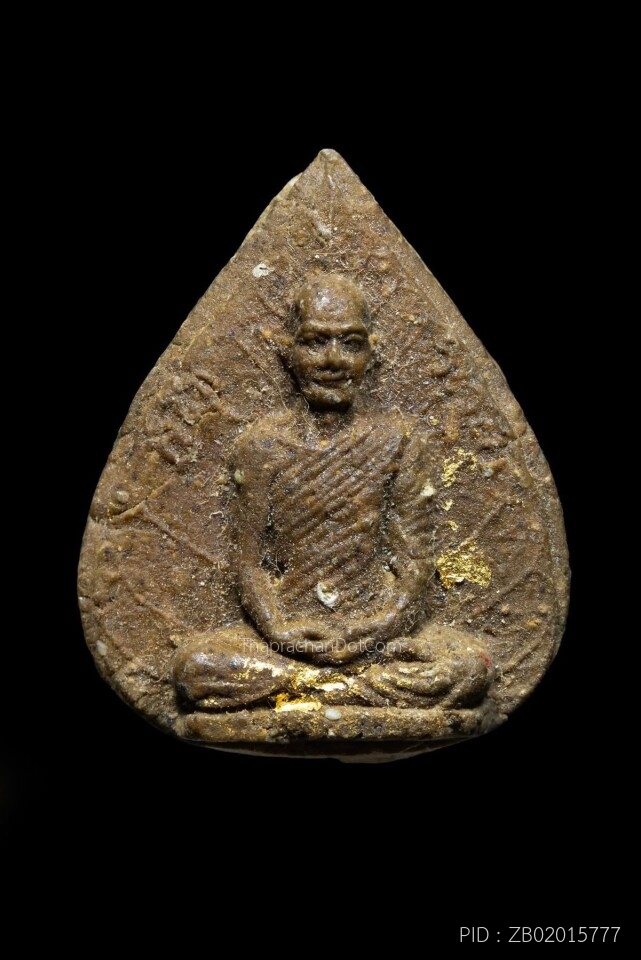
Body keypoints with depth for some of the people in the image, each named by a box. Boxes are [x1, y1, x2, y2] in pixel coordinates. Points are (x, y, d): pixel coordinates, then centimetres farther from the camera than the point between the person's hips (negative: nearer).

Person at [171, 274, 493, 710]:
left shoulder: (399, 440, 2)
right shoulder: (263, 445, 4)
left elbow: (415, 563, -1)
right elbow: (251, 563, 3)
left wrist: (376, 628, -16)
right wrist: (279, 629, -15)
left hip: (378, 629, 0)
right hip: (288, 634, 0)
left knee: (471, 666, -26)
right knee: (194, 665, -25)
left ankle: (291, 682, -13)